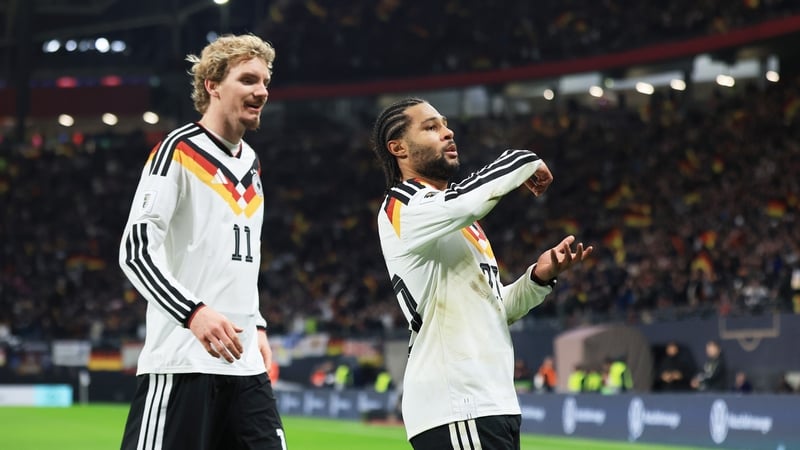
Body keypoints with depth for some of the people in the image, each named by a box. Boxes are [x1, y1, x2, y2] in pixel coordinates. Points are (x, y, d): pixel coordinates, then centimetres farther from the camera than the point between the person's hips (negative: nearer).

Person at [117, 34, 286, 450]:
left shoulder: (251, 164, 19)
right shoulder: (178, 151, -6)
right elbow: (134, 250, -15)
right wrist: (194, 313, -26)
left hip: (244, 362, 8)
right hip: (183, 360, -8)